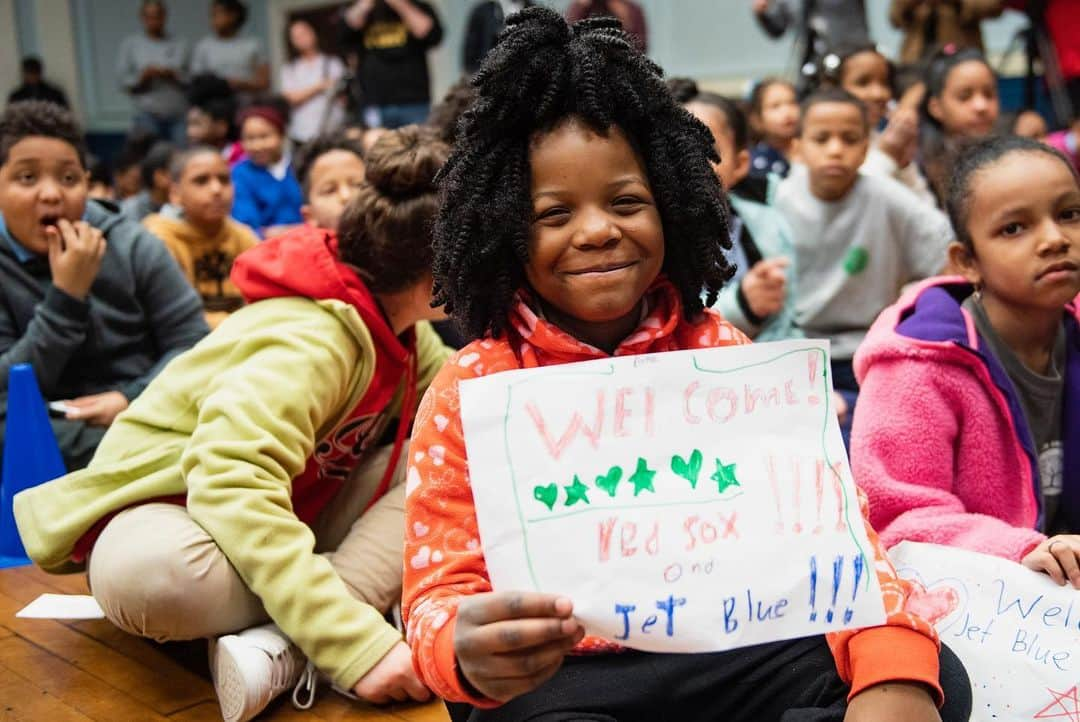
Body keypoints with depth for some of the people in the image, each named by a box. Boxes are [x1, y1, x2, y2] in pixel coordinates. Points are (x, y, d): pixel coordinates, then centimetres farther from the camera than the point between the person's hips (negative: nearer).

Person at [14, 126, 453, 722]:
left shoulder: (399, 331, -2)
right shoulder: (314, 340, -28)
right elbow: (232, 482, -42)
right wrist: (356, 642, -47)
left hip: (285, 518, 9)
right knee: (152, 575, -43)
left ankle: (281, 651, -26)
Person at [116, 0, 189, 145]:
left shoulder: (180, 44, 12)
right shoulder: (129, 44, 11)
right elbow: (122, 80, 6)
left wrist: (171, 74, -12)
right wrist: (143, 76, -12)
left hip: (179, 116, 1)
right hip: (148, 115, -1)